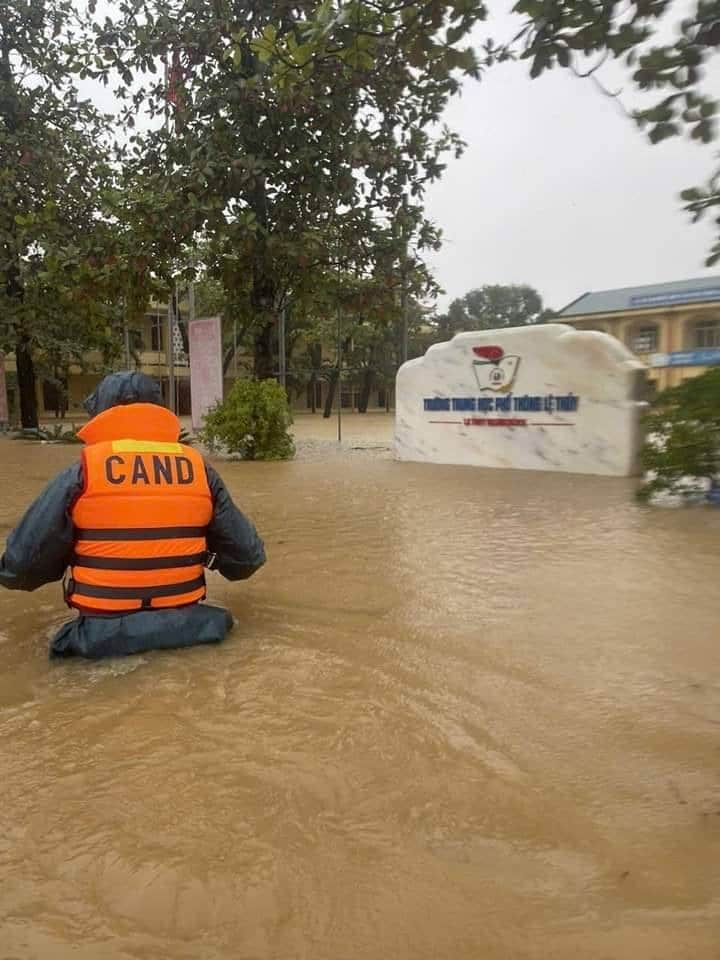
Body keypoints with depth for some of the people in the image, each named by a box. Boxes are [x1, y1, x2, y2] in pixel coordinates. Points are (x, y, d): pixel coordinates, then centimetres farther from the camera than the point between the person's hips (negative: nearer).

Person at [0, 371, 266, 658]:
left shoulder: (82, 473, -7)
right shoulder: (198, 468, 0)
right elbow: (247, 556, 4)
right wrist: (216, 562, 26)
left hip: (104, 634, -2)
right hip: (182, 622, 2)